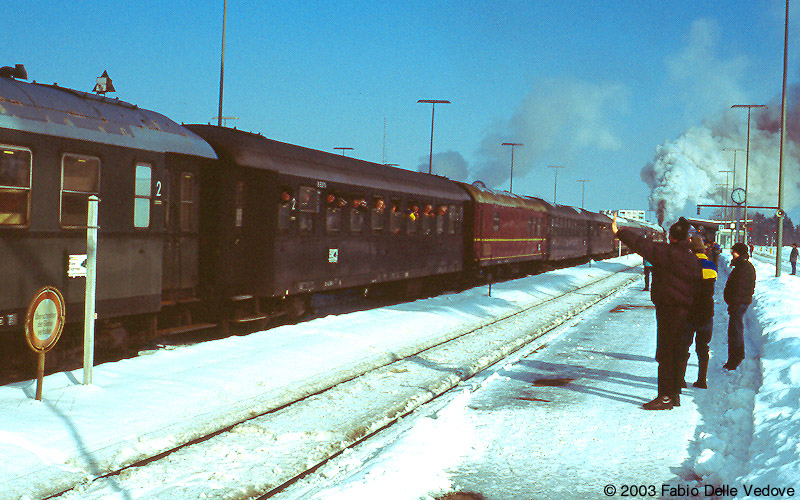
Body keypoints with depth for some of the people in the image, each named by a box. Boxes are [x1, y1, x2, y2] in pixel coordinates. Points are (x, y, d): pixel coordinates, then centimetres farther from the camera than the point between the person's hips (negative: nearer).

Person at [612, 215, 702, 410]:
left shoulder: (668, 253, -13)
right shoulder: (693, 260, 11)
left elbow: (643, 246, -16)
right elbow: (697, 284, 14)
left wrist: (620, 232, -11)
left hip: (668, 310, -8)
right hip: (684, 310, 8)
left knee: (665, 353, -7)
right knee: (676, 352, 14)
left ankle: (665, 397, -7)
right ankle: (675, 394, 20)